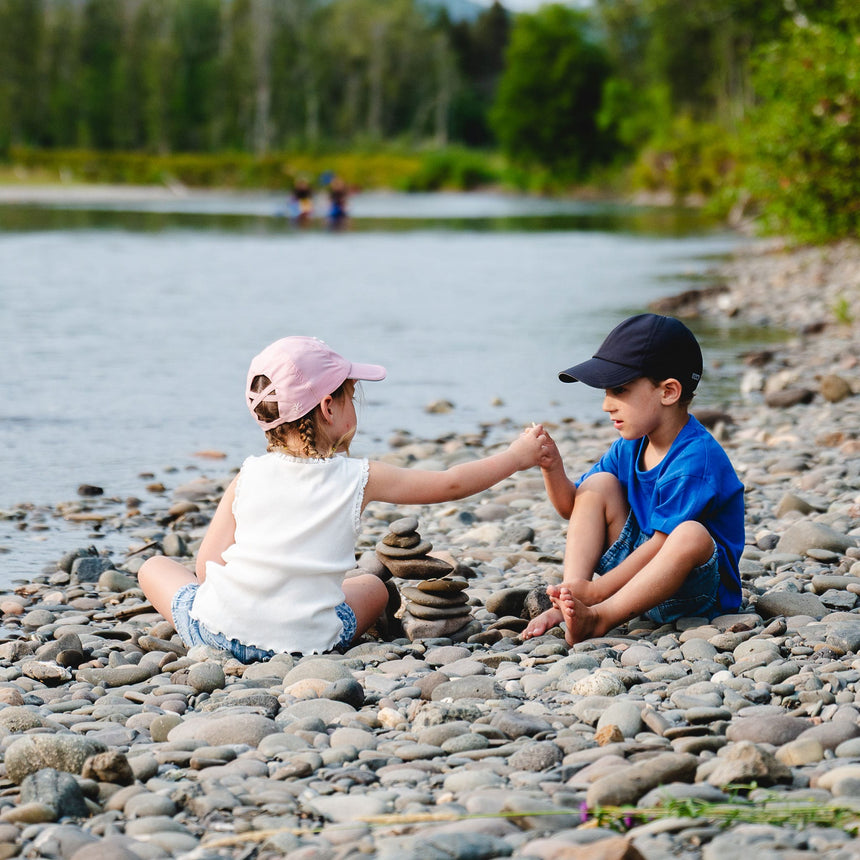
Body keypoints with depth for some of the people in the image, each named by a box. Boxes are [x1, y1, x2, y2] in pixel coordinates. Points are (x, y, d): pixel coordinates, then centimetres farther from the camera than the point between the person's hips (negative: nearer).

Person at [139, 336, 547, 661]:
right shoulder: (360, 478, -1)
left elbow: (207, 566, 0)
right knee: (373, 586, 31)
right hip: (307, 645, 1)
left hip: (218, 633, -1)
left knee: (155, 566, 26)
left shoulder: (248, 477, 3)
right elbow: (450, 484, 10)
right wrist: (516, 456, 24)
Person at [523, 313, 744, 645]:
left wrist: (595, 590, -27)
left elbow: (661, 544, -25)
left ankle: (597, 618, -41)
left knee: (691, 535, -39)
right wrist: (552, 467, -8)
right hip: (639, 571, 8)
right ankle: (569, 604, -19)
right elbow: (572, 508, 13)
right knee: (598, 484, -3)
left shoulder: (696, 459, -22)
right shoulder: (630, 448, 6)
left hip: (695, 589, -8)